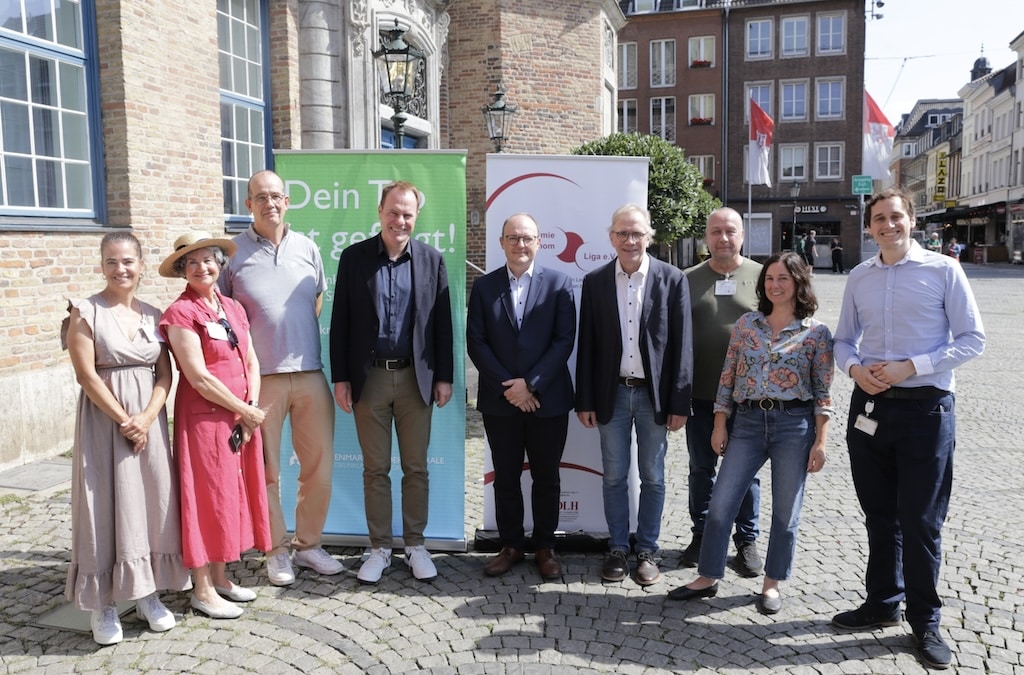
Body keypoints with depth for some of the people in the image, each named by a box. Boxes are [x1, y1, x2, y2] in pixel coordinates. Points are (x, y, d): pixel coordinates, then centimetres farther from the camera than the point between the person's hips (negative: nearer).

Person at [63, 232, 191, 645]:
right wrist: (123, 419, -13)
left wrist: (146, 417, -10)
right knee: (107, 506, 1)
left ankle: (147, 593, 21)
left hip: (149, 419, 4)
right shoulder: (86, 312, -5)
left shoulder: (153, 314, 7)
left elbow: (165, 374, 4)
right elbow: (86, 375, -11)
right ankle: (103, 604, 13)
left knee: (151, 502, 7)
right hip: (104, 418, -4)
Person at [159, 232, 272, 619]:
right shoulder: (181, 313, -11)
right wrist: (243, 410, -11)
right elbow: (199, 377, -16)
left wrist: (251, 408, -4)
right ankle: (203, 590, 13)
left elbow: (251, 362, 9)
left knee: (233, 493, 13)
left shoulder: (233, 308, 10)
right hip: (204, 417, -7)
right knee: (207, 495, 1)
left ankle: (221, 576, 26)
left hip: (244, 417, 7)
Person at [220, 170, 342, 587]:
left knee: (319, 465, 8)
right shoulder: (233, 252, -2)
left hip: (310, 375, 3)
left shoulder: (307, 248, 8)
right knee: (265, 471, 7)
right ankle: (277, 551, 23)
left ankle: (308, 544, 26)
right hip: (260, 379, -3)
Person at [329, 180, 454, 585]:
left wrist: (444, 377, 0)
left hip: (415, 377, 1)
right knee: (375, 469, 9)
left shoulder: (431, 260, 3)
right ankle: (379, 548, 22)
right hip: (369, 377, 0)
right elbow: (341, 321, 1)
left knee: (416, 467, 9)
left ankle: (415, 545, 23)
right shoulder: (354, 257, 1)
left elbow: (442, 323, 4)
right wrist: (340, 378, -3)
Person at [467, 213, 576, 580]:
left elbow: (565, 340, -6)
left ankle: (545, 547, 23)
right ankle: (511, 545, 24)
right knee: (506, 477, 10)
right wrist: (508, 387, -10)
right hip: (499, 400, 1)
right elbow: (476, 342, -1)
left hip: (548, 398, -1)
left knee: (546, 477, 9)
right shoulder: (484, 286, 5)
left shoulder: (559, 283, 0)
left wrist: (531, 384, -13)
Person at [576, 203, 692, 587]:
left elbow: (682, 345, -4)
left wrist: (680, 403, -6)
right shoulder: (595, 282, 2)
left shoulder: (672, 280, -3)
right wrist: (585, 400, 0)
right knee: (614, 476, 10)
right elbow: (586, 344, 3)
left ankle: (647, 551, 24)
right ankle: (618, 549, 24)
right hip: (612, 393, 1)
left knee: (652, 477, 10)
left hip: (655, 394, -1)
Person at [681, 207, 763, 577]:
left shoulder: (761, 276, 1)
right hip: (701, 393, 1)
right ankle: (701, 533, 28)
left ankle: (746, 540, 24)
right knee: (701, 468, 13)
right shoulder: (688, 279, 4)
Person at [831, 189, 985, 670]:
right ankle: (883, 603, 31)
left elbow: (972, 338, -7)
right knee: (879, 516, 15)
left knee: (921, 521, 3)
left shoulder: (943, 270, -5)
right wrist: (854, 368, -8)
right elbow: (844, 340, 14)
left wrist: (911, 367, -17)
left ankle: (925, 619, 21)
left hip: (926, 409, -4)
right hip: (870, 406, 4)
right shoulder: (859, 277, 7)